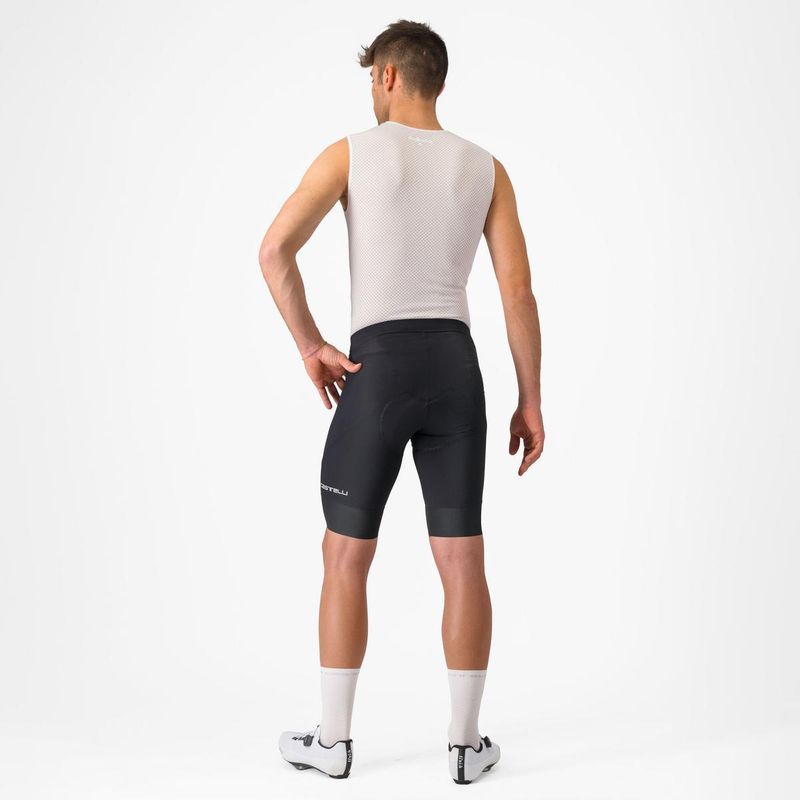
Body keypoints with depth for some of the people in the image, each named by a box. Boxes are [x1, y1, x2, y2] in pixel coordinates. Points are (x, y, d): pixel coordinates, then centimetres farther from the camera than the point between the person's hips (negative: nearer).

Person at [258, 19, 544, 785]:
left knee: (346, 556, 8)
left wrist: (310, 347, -1)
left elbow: (274, 249, -10)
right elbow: (518, 291, 3)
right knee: (462, 560, 6)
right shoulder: (486, 168, 10)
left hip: (377, 370, -2)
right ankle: (465, 742, 11)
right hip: (455, 367, 3)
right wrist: (530, 401, 6)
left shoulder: (352, 151, 2)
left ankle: (333, 738, 14)